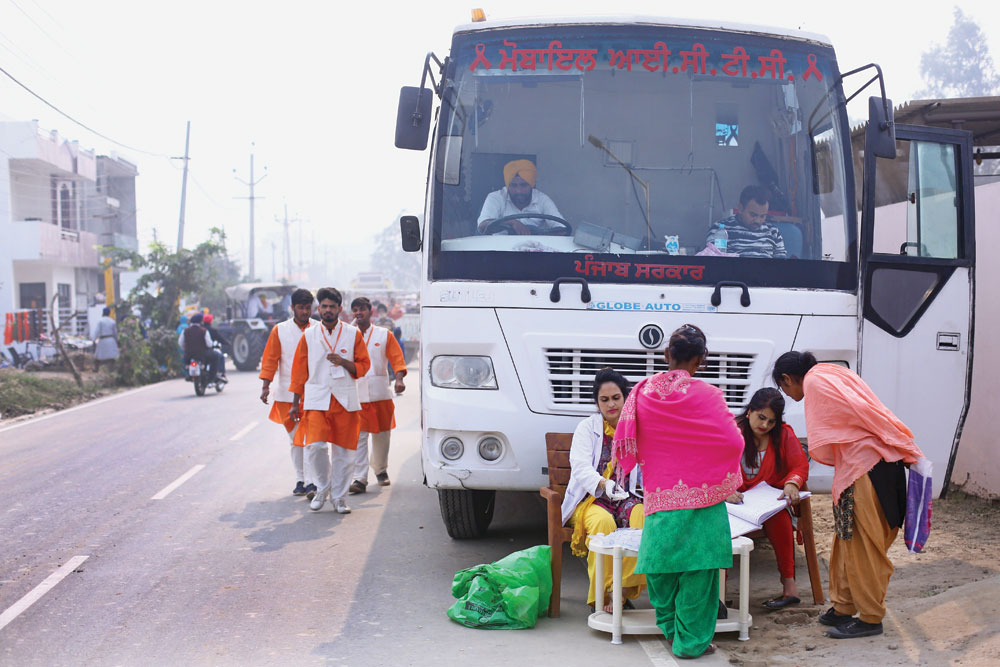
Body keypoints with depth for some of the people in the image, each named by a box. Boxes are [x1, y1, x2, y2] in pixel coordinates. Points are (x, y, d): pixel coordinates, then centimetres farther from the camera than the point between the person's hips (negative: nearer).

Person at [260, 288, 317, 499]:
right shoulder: (280, 331, 5)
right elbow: (270, 360, 4)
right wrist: (265, 386, -6)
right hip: (288, 392, 2)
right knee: (295, 439, 10)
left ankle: (311, 482, -14)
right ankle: (300, 480, 19)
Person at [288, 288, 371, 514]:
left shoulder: (353, 334, 6)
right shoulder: (309, 335, 6)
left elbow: (364, 365, 7)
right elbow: (299, 370, 9)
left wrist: (344, 362, -12)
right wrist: (295, 403, 7)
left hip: (345, 400, 0)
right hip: (316, 399, 0)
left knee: (343, 451, 2)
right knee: (315, 446, -13)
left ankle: (339, 498, 15)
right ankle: (322, 489, 11)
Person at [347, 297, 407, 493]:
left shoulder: (384, 335, 7)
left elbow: (397, 359, 1)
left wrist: (399, 379, -13)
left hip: (380, 392, 1)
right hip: (356, 393, -1)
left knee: (381, 434, 11)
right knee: (358, 436, -9)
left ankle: (381, 470, 31)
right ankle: (359, 479, -12)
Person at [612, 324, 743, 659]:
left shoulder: (643, 392, 0)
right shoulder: (706, 395, -11)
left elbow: (624, 445, 7)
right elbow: (733, 443, -12)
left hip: (659, 495, 4)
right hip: (702, 496, -4)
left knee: (663, 558, 16)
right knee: (697, 569, 3)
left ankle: (669, 627, 30)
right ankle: (691, 641, 9)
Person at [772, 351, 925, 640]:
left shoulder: (814, 382, -7)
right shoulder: (833, 375, 22)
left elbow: (860, 410, -16)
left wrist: (907, 450, -10)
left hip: (864, 470, -10)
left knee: (862, 546, -1)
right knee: (847, 542, 16)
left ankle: (871, 618, 7)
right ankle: (843, 608, 25)